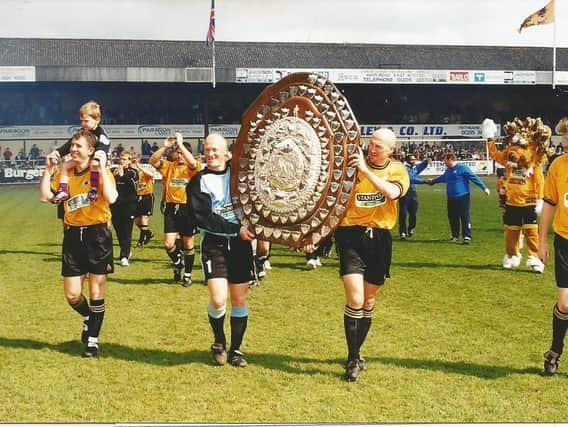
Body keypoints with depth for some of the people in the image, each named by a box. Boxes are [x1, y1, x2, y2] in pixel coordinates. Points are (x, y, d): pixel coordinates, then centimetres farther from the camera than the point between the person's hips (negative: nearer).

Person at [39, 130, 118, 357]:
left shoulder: (102, 172, -7)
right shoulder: (64, 173, 7)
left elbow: (111, 198, -24)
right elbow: (45, 196, -2)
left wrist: (101, 169, -25)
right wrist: (48, 169, -6)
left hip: (97, 234, -4)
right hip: (72, 235, 4)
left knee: (96, 292, 4)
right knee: (72, 295, 3)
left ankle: (92, 339, 17)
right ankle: (88, 317, 35)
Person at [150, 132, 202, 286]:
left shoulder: (191, 168, -1)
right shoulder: (169, 166, 8)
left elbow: (193, 162, -25)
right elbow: (152, 161, -7)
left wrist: (180, 144, -23)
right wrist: (165, 147, -18)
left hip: (187, 208, -2)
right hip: (171, 208, 2)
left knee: (188, 243, 8)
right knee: (168, 244, -4)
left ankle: (187, 275, 21)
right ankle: (178, 262, 27)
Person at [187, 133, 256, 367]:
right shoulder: (198, 182, -2)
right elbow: (203, 218, -12)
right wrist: (236, 229, -17)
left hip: (241, 243, 3)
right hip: (214, 244, -3)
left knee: (239, 299, 6)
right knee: (218, 300, -13)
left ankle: (236, 348, 21)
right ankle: (219, 343, 13)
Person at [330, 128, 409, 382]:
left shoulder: (397, 170, 2)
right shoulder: (352, 165, -4)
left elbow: (392, 192, -21)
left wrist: (365, 170, -27)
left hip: (380, 237, 3)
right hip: (351, 235, -3)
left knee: (369, 301, 14)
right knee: (355, 299, -14)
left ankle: (356, 353, 31)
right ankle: (352, 360, -1)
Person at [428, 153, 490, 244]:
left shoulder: (462, 168, -10)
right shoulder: (448, 170, 14)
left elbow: (474, 178, -12)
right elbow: (442, 178, 36)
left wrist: (484, 188, -16)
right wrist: (433, 181, 52)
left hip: (463, 197, -7)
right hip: (451, 198, 8)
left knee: (465, 216, -8)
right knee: (452, 217, 10)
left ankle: (467, 236, -7)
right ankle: (455, 235, 22)